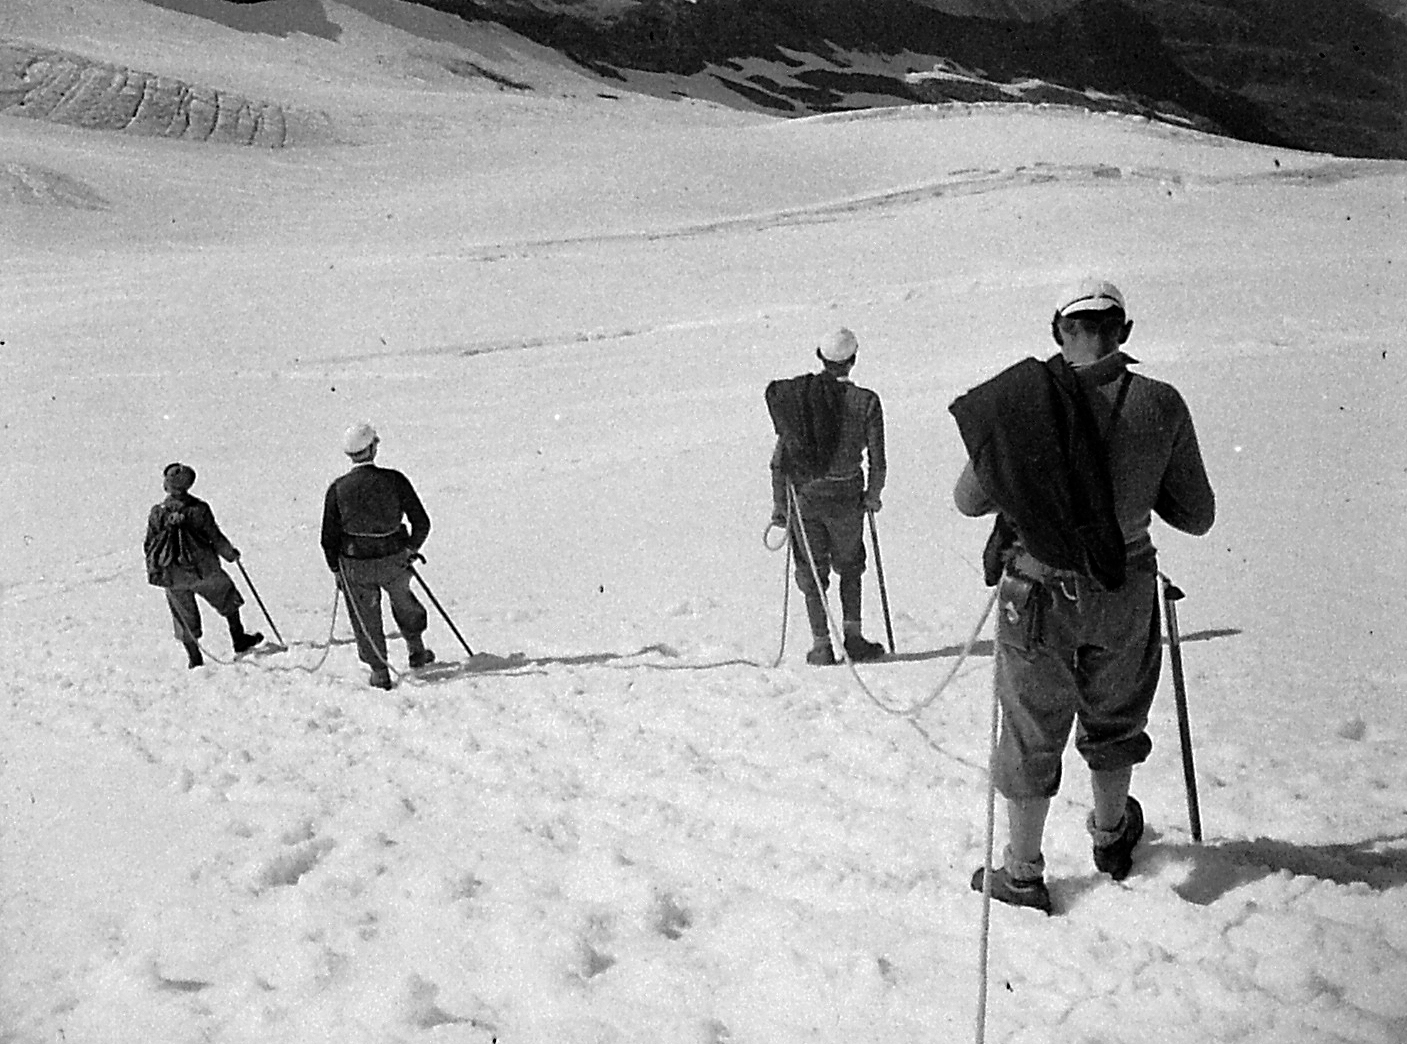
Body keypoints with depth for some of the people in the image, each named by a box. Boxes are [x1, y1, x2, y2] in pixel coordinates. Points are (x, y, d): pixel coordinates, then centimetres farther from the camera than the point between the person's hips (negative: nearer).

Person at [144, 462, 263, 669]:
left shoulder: (157, 513, -6)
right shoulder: (199, 509, -13)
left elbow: (149, 546, 2)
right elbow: (215, 537, -7)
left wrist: (153, 571, 16)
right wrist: (230, 553, 11)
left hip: (173, 576, 2)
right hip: (203, 569, -2)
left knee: (184, 617, 15)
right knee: (228, 599, 21)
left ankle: (194, 658, 17)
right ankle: (240, 640, 29)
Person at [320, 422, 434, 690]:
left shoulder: (338, 489, -11)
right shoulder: (394, 480, -13)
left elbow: (329, 538, -6)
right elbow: (421, 523, -10)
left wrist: (336, 570, 8)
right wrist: (411, 548, 9)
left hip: (356, 566, -1)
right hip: (394, 561, 1)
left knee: (366, 618, 17)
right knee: (403, 600, 29)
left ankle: (379, 670, 21)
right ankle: (417, 650, 41)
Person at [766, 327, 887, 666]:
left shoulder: (797, 395, -3)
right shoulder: (865, 402, -9)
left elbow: (779, 456, -1)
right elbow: (877, 462, -7)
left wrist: (779, 504, 6)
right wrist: (872, 497, 11)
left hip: (803, 495, 1)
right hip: (845, 497, -1)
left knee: (811, 570, 14)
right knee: (850, 565, 21)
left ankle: (821, 644, 12)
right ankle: (852, 635, 15)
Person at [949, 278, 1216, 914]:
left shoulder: (1016, 402, -13)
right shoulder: (1160, 407, -11)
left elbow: (968, 501, -3)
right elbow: (1196, 517, -2)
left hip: (1038, 593, -1)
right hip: (1124, 596, 1)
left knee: (1031, 732, 14)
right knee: (1112, 718, 25)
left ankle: (1021, 874, 24)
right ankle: (1111, 836, 47)